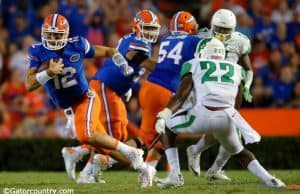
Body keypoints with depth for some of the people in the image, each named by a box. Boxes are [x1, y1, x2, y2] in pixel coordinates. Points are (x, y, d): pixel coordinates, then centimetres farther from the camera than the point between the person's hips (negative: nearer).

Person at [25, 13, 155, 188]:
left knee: (86, 135, -30)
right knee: (105, 145, 4)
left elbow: (107, 51, 3)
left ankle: (128, 151, -13)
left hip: (85, 98, -3)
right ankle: (143, 167, 19)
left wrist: (124, 65, -14)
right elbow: (29, 85, -18)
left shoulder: (77, 45, -12)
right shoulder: (37, 52, -10)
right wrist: (49, 72, -33)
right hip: (69, 107, 3)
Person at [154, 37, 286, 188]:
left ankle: (175, 175, 10)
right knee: (238, 152, 31)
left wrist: (164, 115, 1)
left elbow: (181, 95, 4)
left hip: (202, 115, -3)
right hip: (227, 118, 4)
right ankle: (269, 180, 12)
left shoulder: (193, 65, 17)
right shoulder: (236, 69, 27)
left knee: (166, 127, 23)